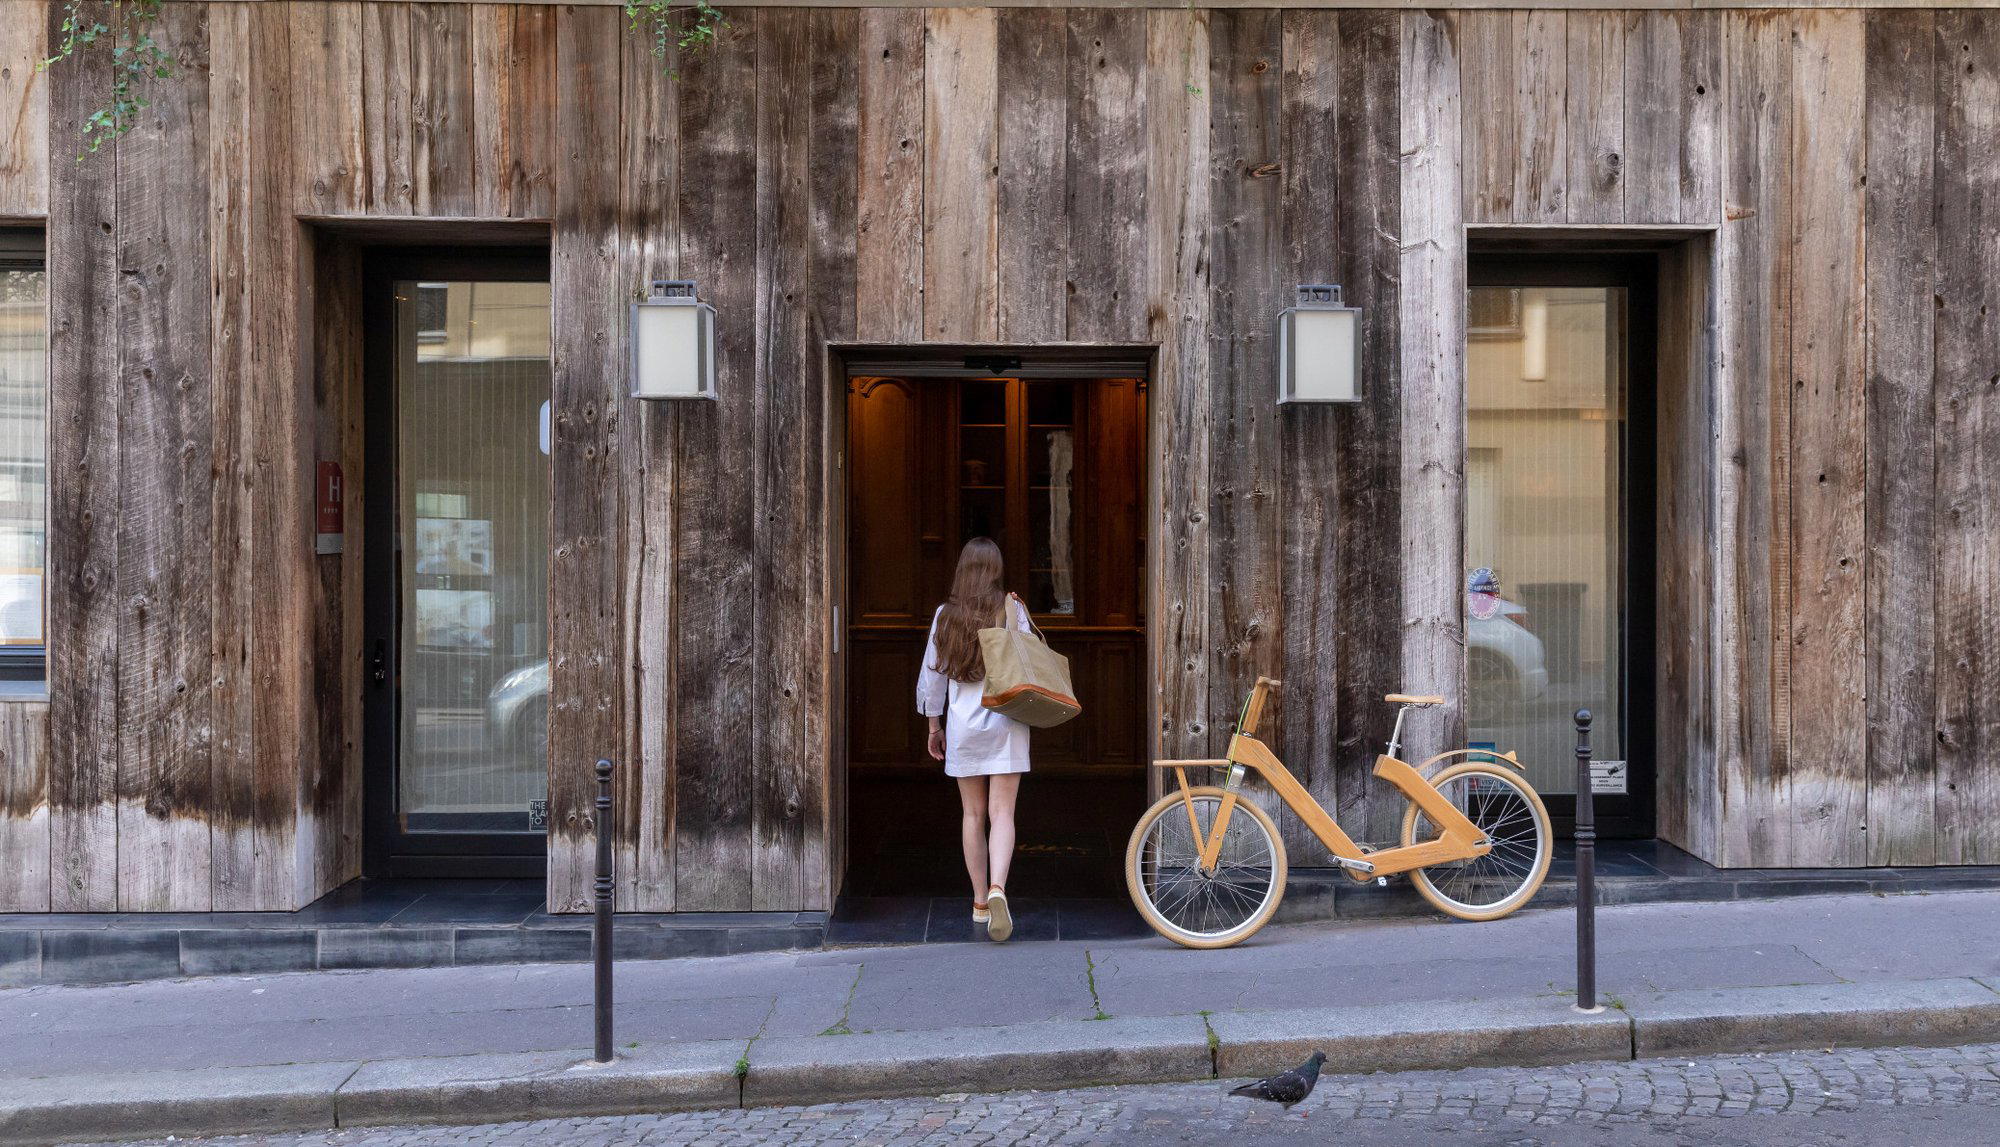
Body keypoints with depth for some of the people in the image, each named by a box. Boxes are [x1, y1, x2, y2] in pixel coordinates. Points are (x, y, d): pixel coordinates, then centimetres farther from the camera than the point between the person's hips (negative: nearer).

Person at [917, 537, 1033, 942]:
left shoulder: (946, 615, 2)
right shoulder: (1012, 609, -5)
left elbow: (932, 673, 7)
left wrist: (934, 726, 16)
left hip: (963, 724, 2)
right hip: (1006, 722, -2)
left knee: (972, 814, 12)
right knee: (1002, 813, -3)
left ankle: (980, 901, 17)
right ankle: (997, 888, -23)